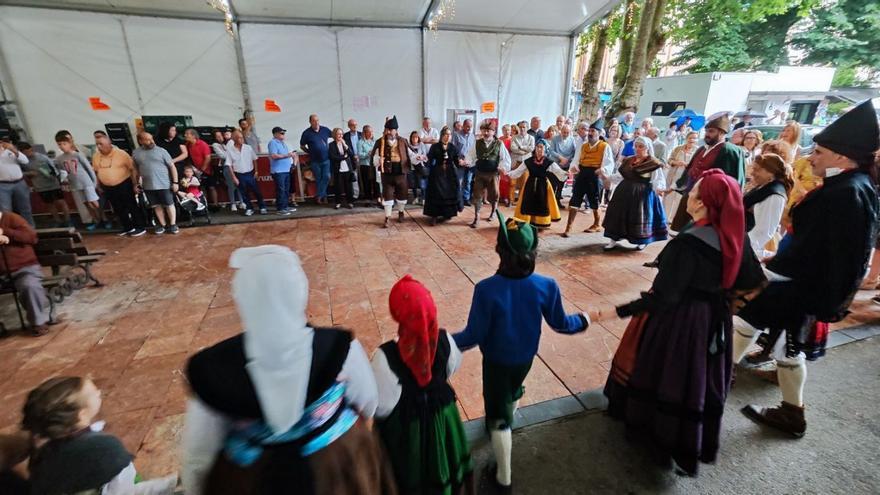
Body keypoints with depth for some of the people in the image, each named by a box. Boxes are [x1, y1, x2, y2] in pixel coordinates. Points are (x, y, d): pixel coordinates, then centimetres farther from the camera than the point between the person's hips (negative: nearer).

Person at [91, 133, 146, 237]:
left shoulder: (121, 153, -13)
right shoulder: (95, 156, 4)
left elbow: (133, 169, -11)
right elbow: (96, 172, 16)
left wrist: (135, 184, -12)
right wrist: (100, 186, 16)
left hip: (124, 185, -6)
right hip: (107, 188, 6)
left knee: (132, 206, 1)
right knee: (118, 209, 13)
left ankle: (141, 227, 9)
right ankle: (128, 228, 25)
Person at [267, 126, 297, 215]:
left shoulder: (283, 143, 19)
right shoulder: (273, 143, -9)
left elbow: (288, 153, 30)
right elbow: (274, 156, -21)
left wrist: (292, 154, 9)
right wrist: (286, 155, -19)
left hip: (286, 170, 9)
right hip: (278, 171, -9)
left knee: (286, 190, 12)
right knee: (280, 190, -8)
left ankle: (286, 206, 21)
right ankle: (279, 209, -4)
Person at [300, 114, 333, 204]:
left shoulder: (325, 129, 1)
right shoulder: (307, 133, -4)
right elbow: (302, 146, 7)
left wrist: (330, 149, 12)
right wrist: (310, 152, 0)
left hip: (326, 159, 1)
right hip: (315, 161, -1)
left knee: (327, 177, -10)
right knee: (318, 180, 6)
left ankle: (318, 196, 0)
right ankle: (323, 197, 17)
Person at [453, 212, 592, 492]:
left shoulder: (487, 289, -33)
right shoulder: (547, 286, -22)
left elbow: (474, 336, -24)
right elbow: (560, 324, -7)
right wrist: (584, 321, 14)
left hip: (496, 361, -4)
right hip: (526, 358, 4)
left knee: (498, 416, 16)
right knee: (513, 393, 35)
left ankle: (504, 478, 32)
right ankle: (506, 421, 66)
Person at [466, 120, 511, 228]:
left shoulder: (499, 144, -1)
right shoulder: (477, 143, 4)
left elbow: (506, 158, -1)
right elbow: (471, 155, 5)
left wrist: (502, 167, -16)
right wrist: (467, 162, -15)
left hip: (493, 173, -1)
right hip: (479, 173, 1)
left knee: (493, 194, 11)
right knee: (477, 195, 0)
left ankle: (493, 212, 38)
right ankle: (476, 217, 8)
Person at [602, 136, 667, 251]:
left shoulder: (653, 163, -7)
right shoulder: (628, 161, 11)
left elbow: (659, 180, -10)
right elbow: (619, 175, 16)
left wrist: (658, 187, -30)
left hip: (642, 195, -5)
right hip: (625, 192, 5)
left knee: (640, 218, 4)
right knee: (618, 215, 5)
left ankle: (642, 241, 25)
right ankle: (614, 240, 14)